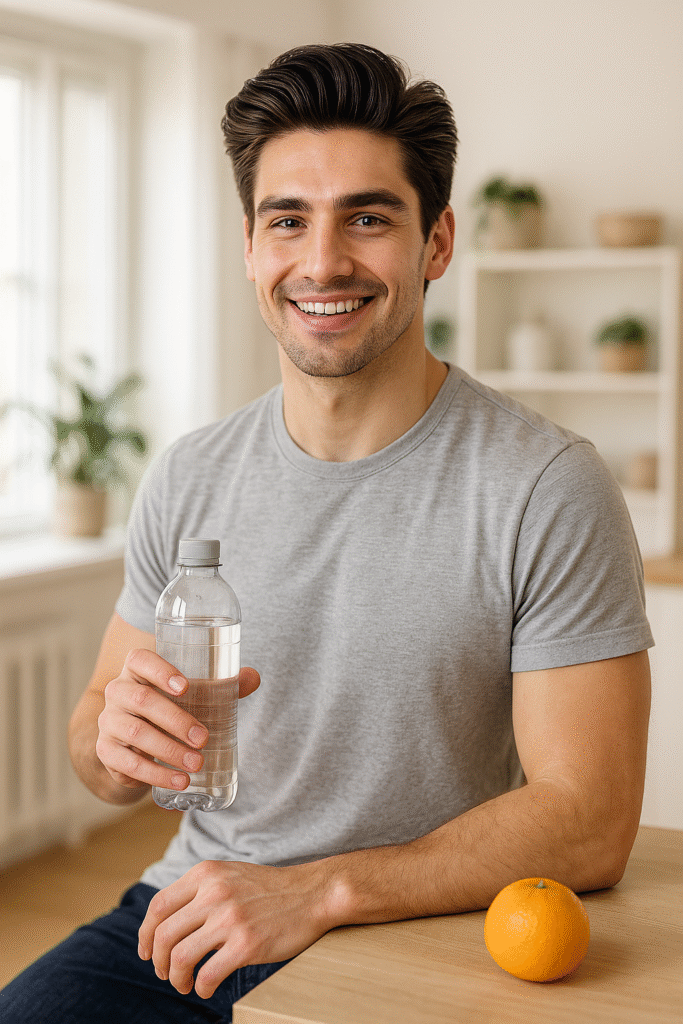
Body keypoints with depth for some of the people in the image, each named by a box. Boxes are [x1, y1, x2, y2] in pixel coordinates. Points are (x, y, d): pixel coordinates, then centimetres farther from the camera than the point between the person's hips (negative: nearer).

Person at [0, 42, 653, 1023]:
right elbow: (108, 769, 9)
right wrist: (114, 738, -15)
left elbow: (589, 822, -14)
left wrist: (318, 890, -22)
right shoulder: (186, 481, 2)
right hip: (186, 917, 3)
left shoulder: (549, 490, -14)